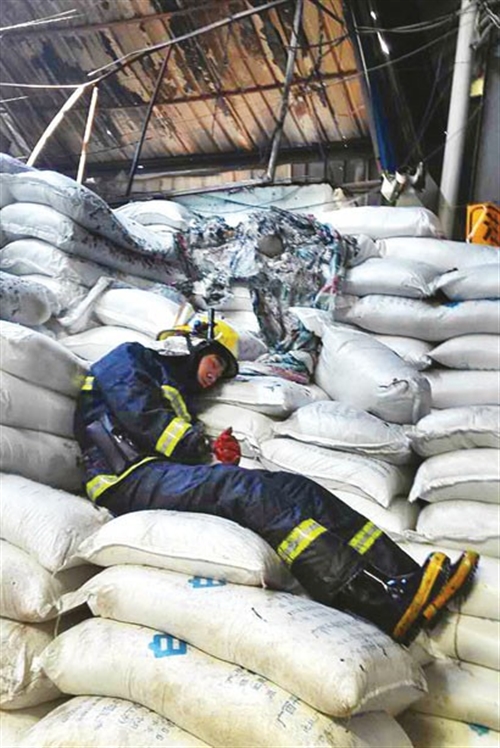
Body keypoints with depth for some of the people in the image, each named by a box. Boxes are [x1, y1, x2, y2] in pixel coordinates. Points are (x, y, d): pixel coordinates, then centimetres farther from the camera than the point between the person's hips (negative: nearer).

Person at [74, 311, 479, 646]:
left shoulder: (180, 398, 37)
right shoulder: (131, 358, 15)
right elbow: (139, 414, -7)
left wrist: (216, 456, 1)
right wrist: (201, 449, -2)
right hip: (131, 479, -7)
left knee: (294, 489, -12)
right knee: (249, 491, -31)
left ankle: (406, 576, -25)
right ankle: (387, 604, -43)